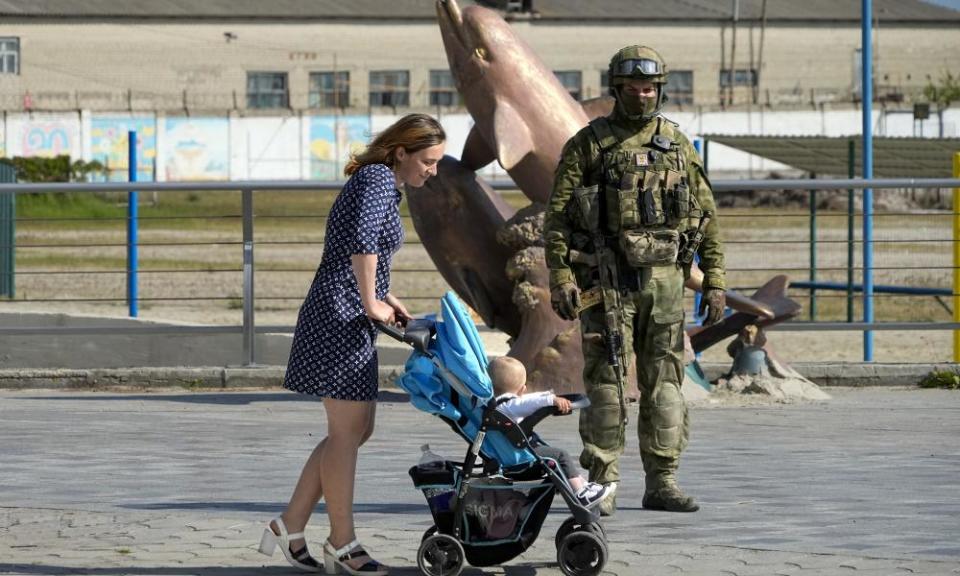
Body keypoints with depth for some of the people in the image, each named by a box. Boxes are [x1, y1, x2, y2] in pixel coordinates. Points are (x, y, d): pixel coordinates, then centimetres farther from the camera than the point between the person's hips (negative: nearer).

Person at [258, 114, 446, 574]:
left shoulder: (386, 184, 19)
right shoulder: (376, 178, -13)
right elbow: (362, 241, -29)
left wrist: (386, 299, 18)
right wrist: (371, 303, -22)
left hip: (352, 319, 10)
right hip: (340, 316, -10)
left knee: (357, 430, 13)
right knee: (347, 431, -4)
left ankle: (290, 526, 16)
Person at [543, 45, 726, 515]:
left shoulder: (678, 145, 10)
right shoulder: (588, 144, 0)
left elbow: (706, 217, 12)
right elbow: (557, 216, -3)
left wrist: (714, 281, 6)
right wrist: (560, 278, -12)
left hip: (665, 278, 3)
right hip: (607, 281, -3)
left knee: (664, 383, 5)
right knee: (606, 382, -4)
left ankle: (662, 483, 10)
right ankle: (601, 484, 0)